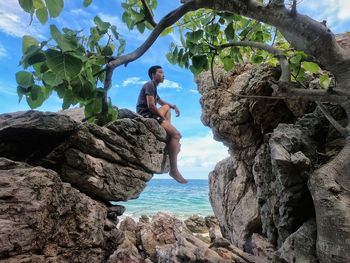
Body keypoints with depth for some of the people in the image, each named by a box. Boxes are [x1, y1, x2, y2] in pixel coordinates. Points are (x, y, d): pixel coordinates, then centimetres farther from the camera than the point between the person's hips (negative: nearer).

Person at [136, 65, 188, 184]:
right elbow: (151, 106, -19)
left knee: (167, 107, 27)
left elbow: (161, 102, 35)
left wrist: (174, 106, 16)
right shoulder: (149, 85, -6)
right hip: (146, 116, -10)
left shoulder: (153, 87, 23)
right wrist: (163, 117, -7)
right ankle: (173, 169, -21)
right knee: (176, 134, -18)